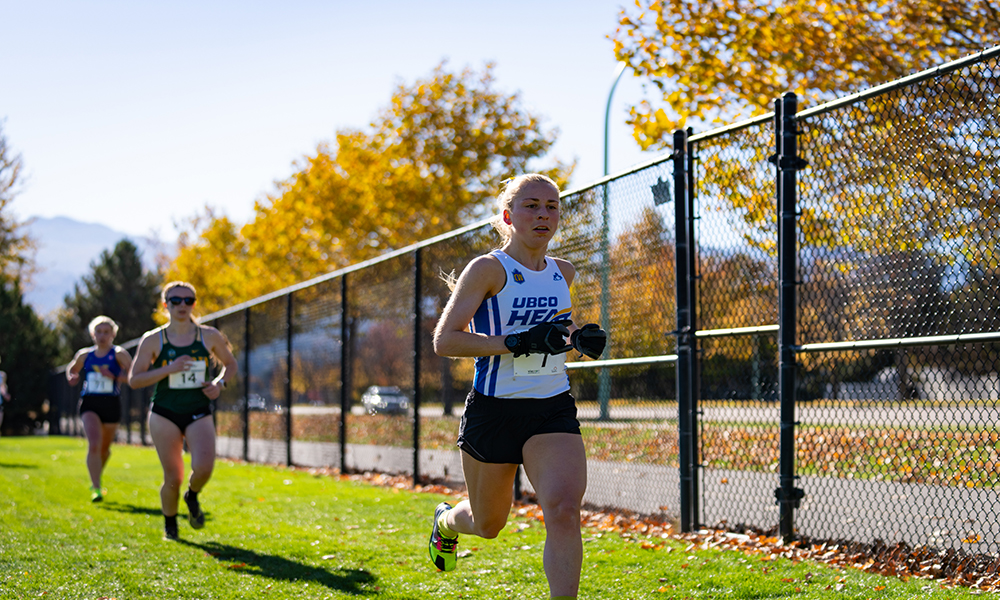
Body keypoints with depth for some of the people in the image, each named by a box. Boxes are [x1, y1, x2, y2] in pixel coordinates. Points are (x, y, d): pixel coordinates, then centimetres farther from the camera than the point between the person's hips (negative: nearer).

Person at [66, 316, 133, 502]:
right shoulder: (84, 355, 7)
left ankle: (96, 479, 44)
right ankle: (96, 488, -18)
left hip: (111, 405, 0)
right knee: (94, 445, -19)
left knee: (104, 448, 15)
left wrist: (115, 377, -26)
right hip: (89, 404, 0)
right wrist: (72, 377, 5)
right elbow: (71, 369, 27)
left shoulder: (119, 354, -3)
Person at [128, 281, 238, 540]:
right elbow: (134, 379, -5)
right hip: (165, 414, -1)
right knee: (173, 478, -4)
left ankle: (192, 496, 14)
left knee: (203, 468, -22)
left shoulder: (209, 336, 3)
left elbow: (230, 364, 18)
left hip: (199, 414, 1)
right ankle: (169, 524, 25)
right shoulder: (153, 340, -1)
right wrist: (169, 369, -17)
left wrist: (219, 383, -3)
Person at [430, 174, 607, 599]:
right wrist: (518, 343, -25)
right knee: (488, 524, 15)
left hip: (553, 409, 3)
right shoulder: (488, 268, -9)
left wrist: (579, 338, 5)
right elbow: (444, 340, -15)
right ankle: (446, 521, 51)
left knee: (564, 511, -21)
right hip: (493, 410, -3)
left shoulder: (563, 272, 9)